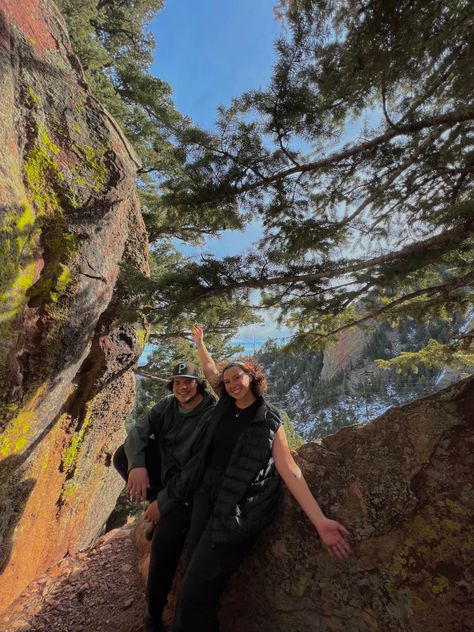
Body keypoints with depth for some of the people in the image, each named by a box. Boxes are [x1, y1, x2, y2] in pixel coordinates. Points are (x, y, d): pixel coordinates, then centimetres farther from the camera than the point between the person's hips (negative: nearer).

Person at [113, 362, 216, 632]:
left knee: (165, 539, -20)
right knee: (123, 456, -7)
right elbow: (139, 430, -12)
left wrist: (163, 502, -18)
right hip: (164, 468, 6)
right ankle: (159, 512, 5)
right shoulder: (168, 405, -6)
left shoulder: (212, 417, -25)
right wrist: (137, 465, -29)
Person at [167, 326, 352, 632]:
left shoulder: (269, 420, -7)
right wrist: (200, 342, 26)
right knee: (193, 575, 13)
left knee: (198, 591, -8)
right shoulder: (225, 405, 4)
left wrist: (320, 521, -16)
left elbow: (289, 469, -9)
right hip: (206, 493, 6)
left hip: (240, 506, -5)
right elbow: (209, 368, 17)